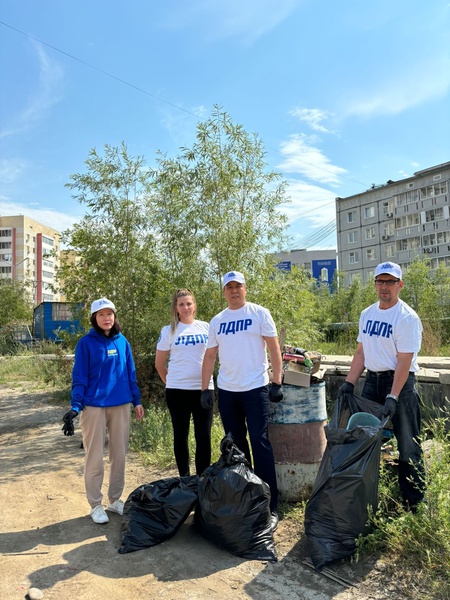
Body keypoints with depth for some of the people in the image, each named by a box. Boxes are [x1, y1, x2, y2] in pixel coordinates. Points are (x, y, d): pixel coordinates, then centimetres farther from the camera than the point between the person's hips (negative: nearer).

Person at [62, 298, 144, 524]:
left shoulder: (122, 341, 5)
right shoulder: (86, 343, -5)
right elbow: (79, 378, -6)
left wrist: (137, 401, 9)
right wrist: (75, 406, -16)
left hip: (121, 406, 4)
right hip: (94, 407, -3)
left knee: (119, 455, 11)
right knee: (95, 458, 6)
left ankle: (115, 499, 26)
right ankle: (96, 505, 19)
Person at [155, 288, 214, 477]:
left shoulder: (206, 327, 4)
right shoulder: (169, 331, 1)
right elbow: (159, 364, 7)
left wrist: (210, 377, 8)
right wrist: (170, 382, 8)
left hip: (203, 389, 1)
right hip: (177, 390, -1)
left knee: (204, 436, 2)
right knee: (181, 435, 10)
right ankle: (184, 478, 23)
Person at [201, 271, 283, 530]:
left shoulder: (259, 313, -2)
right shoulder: (217, 321, 10)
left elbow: (274, 347, -5)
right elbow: (210, 356, 11)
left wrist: (277, 382, -11)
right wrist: (205, 388, 5)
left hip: (255, 388, -5)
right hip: (226, 390, 5)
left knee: (260, 443, -4)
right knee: (236, 444, 13)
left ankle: (270, 504, 5)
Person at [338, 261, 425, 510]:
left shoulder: (407, 317, -14)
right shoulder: (367, 314, 7)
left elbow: (404, 362, -19)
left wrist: (393, 397, -24)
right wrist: (349, 382, 4)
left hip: (399, 381, -7)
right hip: (372, 380, 7)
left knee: (407, 443, 3)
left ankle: (414, 501, 18)